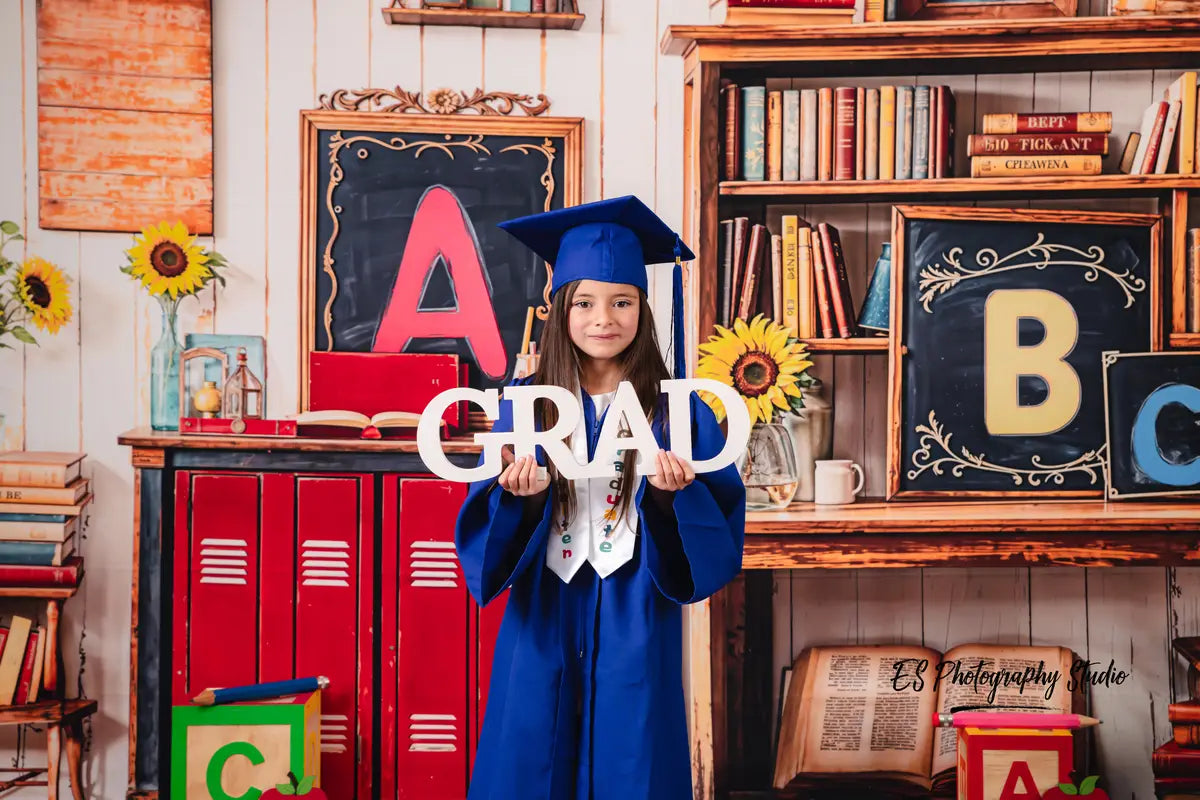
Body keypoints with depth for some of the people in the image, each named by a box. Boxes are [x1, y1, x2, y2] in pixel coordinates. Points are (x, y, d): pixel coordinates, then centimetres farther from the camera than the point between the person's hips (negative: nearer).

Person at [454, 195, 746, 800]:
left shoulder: (676, 413, 0)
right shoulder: (525, 407, 2)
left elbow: (719, 529, -4)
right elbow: (485, 535, 1)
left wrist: (676, 494, -22)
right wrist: (521, 494, -19)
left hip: (634, 629, -1)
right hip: (543, 626, 1)